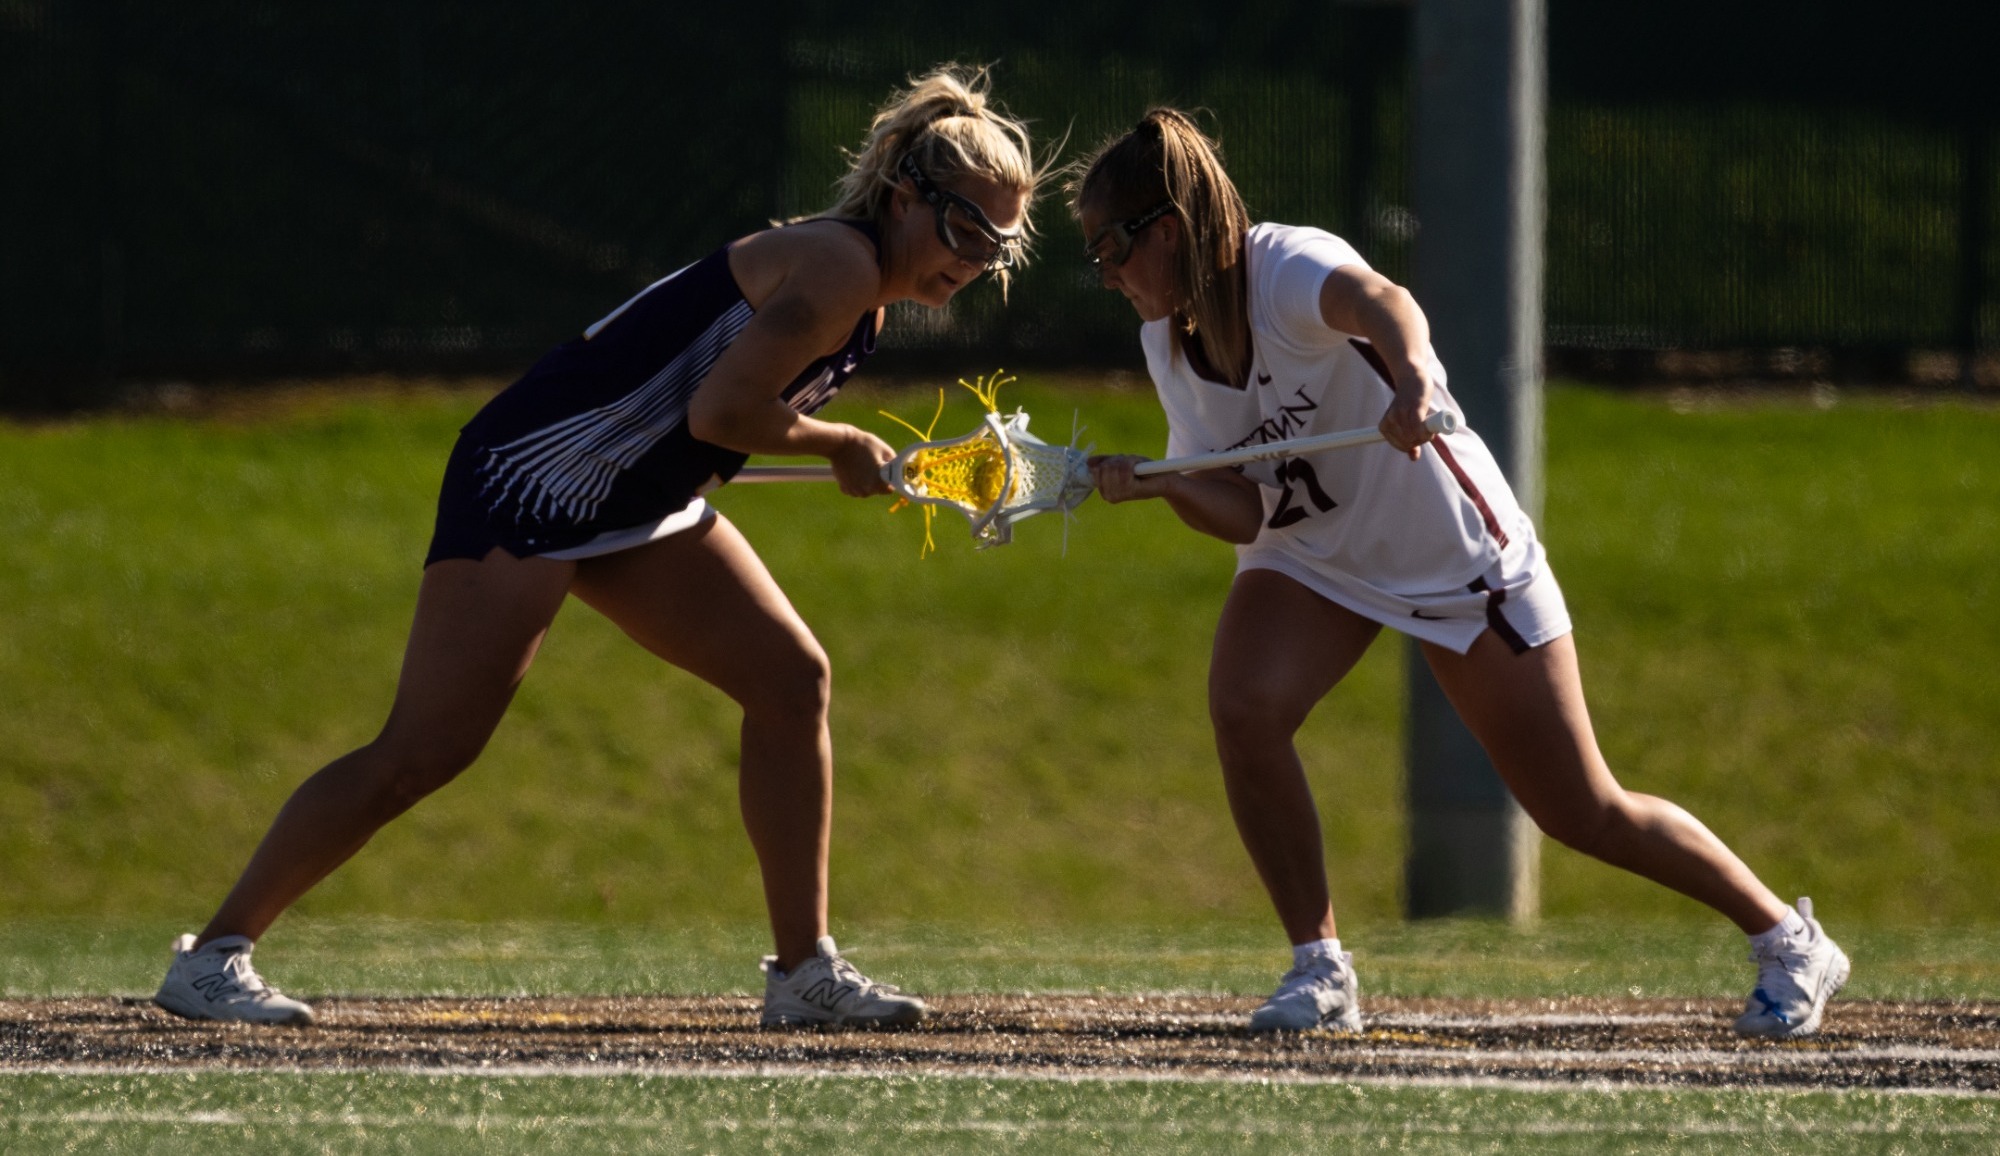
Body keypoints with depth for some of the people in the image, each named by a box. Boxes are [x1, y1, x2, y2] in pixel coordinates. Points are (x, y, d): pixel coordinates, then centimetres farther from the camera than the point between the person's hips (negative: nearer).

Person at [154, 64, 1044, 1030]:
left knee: (792, 681, 2)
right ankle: (212, 957, -6)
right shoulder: (841, 267, -18)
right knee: (426, 750, -12)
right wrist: (842, 447, -10)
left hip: (636, 508, 10)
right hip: (535, 480, -10)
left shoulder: (859, 283, 12)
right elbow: (721, 411, -24)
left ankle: (804, 971, 8)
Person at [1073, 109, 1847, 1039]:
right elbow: (1244, 514, -8)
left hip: (1460, 554, -6)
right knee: (1243, 708, -24)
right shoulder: (1168, 343, -7)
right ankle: (1319, 970, -12)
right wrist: (1155, 483, -27)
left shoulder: (1288, 267, -28)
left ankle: (1788, 941, 18)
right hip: (1312, 558, 6)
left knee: (1583, 813, -2)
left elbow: (1381, 302, -53)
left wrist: (1411, 375, -75)